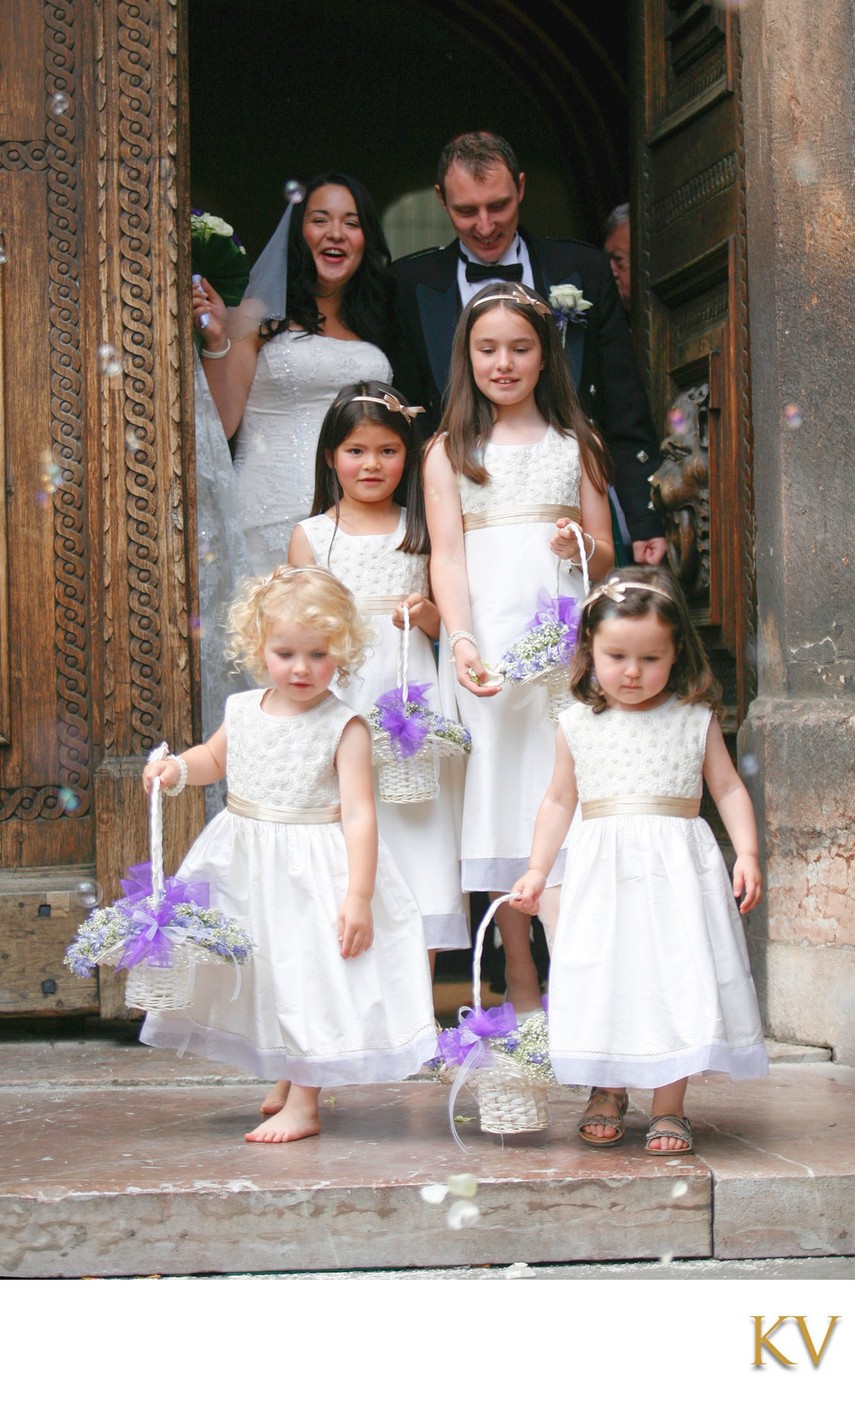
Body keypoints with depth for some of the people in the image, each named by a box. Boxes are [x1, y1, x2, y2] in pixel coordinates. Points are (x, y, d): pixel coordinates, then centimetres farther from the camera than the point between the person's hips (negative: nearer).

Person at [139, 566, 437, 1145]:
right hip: (245, 868, 6)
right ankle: (288, 1079, 36)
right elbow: (215, 758, 22)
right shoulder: (243, 711, 0)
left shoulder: (344, 727, -16)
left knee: (309, 977, -4)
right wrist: (177, 769, -1)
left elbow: (359, 814, -20)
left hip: (314, 871, -6)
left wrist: (358, 895, -26)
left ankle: (304, 1104, 5)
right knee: (260, 977, 17)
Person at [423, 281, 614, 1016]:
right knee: (498, 792, -2)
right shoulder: (450, 452, 9)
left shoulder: (573, 444, 15)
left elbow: (605, 552, 15)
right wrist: (461, 641, -17)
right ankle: (520, 983, 4)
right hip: (486, 638, -1)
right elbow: (446, 554, -2)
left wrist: (582, 546, -9)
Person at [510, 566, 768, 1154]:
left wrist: (748, 854, -4)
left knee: (677, 980, -5)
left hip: (677, 868, -1)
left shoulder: (695, 719, 2)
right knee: (602, 983, 2)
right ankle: (608, 1094, 23)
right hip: (602, 870, 1)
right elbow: (560, 800, 15)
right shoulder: (578, 725, 5)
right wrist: (537, 870, 14)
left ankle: (669, 1110, 7)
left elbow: (728, 788, 7)